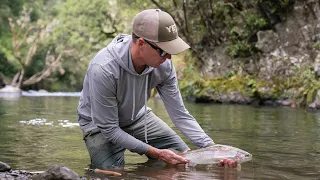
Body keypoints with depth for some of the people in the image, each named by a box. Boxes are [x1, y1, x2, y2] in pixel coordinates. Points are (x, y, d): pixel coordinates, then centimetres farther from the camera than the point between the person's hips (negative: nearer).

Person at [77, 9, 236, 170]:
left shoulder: (163, 65, -23)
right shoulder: (103, 69, -38)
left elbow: (180, 114, -14)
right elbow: (109, 129, -30)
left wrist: (212, 148, -25)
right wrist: (155, 153, -31)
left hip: (137, 117, 5)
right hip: (100, 124, -5)